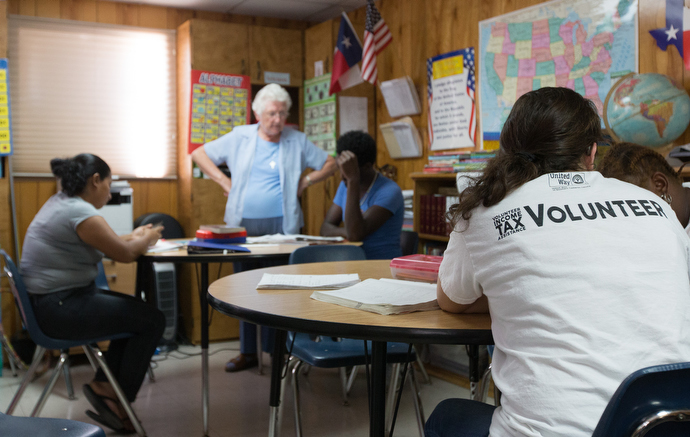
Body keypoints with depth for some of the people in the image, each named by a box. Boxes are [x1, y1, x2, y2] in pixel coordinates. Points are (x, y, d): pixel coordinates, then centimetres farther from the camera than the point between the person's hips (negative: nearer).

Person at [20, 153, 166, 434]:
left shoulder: (60, 202, 11)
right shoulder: (81, 213, -20)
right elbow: (125, 254, -13)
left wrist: (134, 237, 21)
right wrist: (147, 239, 6)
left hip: (47, 301, 11)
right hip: (59, 308, -11)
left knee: (135, 312, 17)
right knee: (152, 320, -7)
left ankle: (103, 385, 15)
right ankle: (119, 400, 7)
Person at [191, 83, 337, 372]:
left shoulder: (298, 141, 6)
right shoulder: (240, 138, 6)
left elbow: (330, 164, 13)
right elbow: (199, 155, 10)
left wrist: (305, 181, 1)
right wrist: (225, 182, 1)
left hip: (282, 225, -1)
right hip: (244, 225, 2)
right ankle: (248, 352, 18)